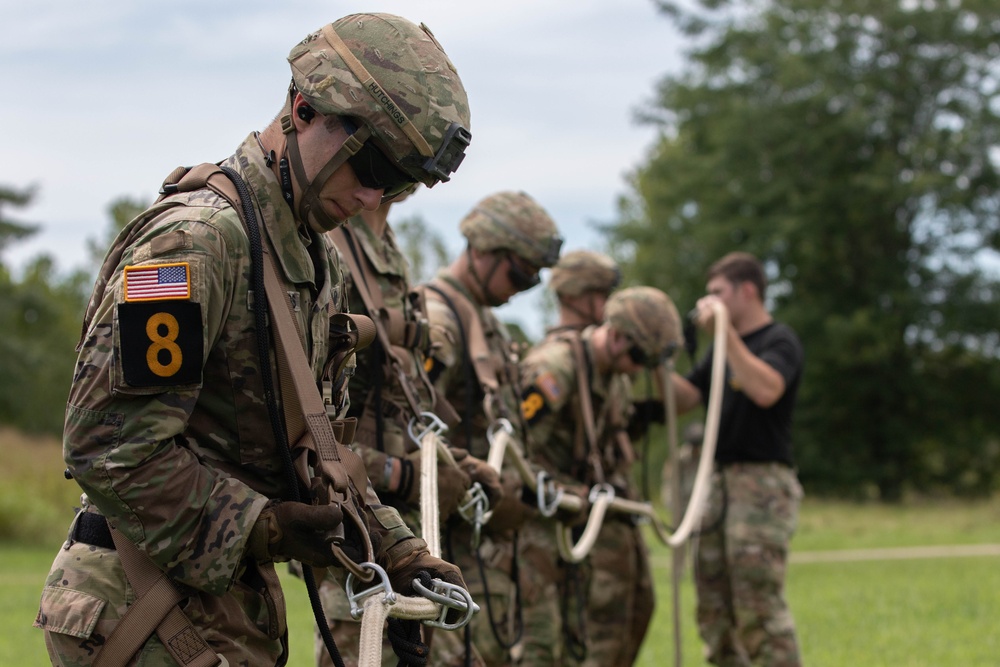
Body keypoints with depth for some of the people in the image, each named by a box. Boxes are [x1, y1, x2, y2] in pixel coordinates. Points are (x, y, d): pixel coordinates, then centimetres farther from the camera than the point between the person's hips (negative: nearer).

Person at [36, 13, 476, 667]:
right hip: (150, 610, -10)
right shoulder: (199, 234, -18)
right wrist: (263, 527, -21)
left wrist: (403, 557, 9)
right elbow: (107, 446, -23)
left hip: (231, 601, 10)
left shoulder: (319, 262, 15)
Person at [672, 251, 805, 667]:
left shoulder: (780, 342, -6)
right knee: (714, 609, 8)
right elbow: (683, 399, 16)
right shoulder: (723, 350, 19)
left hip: (762, 483, -8)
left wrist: (725, 333, -24)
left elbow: (765, 390, -25)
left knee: (759, 607, -13)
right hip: (720, 483, 8)